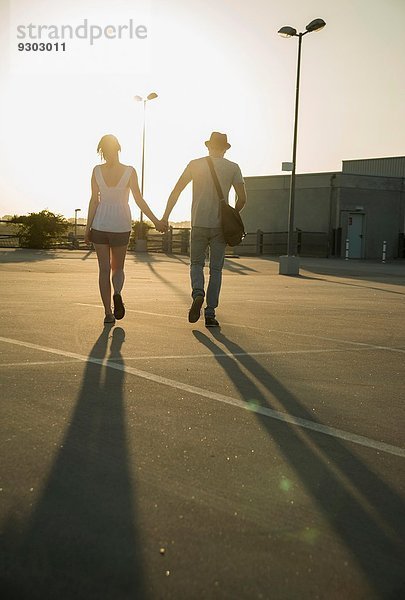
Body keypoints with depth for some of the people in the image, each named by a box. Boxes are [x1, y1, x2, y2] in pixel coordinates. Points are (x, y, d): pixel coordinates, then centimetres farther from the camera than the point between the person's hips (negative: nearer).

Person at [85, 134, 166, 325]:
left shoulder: (97, 171, -4)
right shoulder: (130, 171, -7)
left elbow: (94, 200, -4)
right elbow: (138, 199, -10)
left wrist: (88, 227, 1)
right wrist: (155, 220, -4)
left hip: (100, 223, 0)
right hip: (121, 224, 0)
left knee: (104, 269, 5)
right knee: (118, 267, 16)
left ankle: (108, 313, -3)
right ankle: (117, 293, -16)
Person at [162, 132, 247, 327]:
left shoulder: (195, 164, 4)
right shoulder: (233, 168, 4)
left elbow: (176, 191, 3)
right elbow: (242, 198, 0)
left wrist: (165, 216, 8)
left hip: (199, 224, 0)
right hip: (220, 225, 0)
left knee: (196, 264, 16)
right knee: (216, 269, 7)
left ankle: (198, 293, -14)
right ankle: (210, 314, 3)